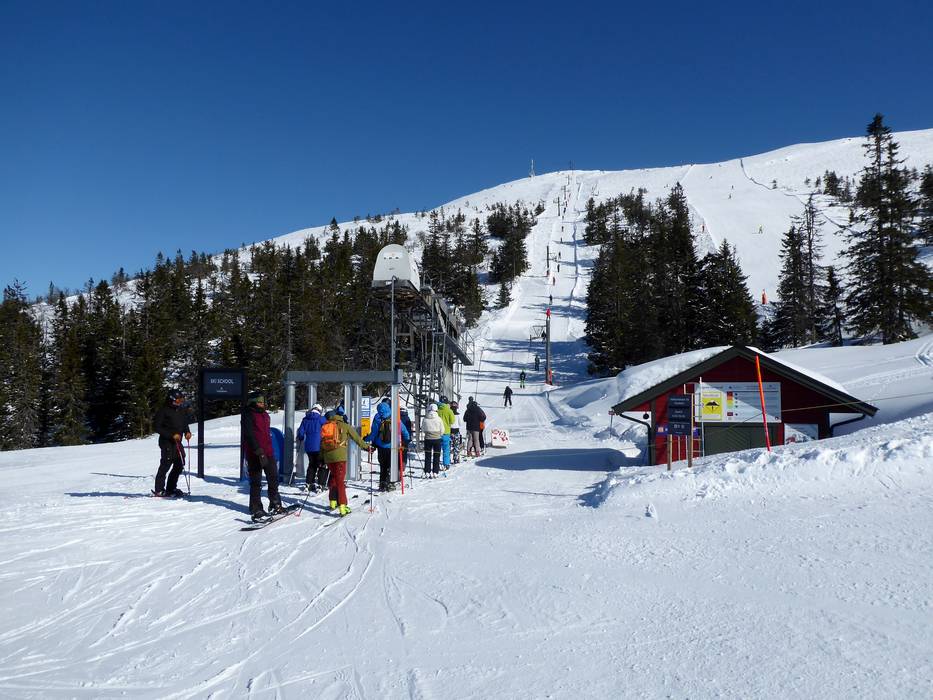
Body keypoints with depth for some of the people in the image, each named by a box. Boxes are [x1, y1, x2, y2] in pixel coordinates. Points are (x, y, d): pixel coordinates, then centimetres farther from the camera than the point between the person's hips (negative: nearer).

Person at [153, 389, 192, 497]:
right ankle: (159, 490, 0)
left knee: (180, 464, 8)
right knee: (166, 465, -8)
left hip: (177, 442, 8)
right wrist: (172, 435, -20)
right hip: (167, 442, -8)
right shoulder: (163, 411, -10)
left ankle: (171, 488, 20)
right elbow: (158, 427, -12)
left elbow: (185, 424, 24)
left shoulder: (182, 410, 12)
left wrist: (187, 432, 2)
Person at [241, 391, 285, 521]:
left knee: (273, 478, 12)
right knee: (256, 482, 0)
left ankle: (275, 505, 23)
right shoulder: (248, 415, -9)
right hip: (255, 455, -8)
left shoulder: (264, 415, 16)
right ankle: (256, 509, 8)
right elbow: (249, 436, -17)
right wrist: (259, 452, -23)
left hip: (268, 453, 8)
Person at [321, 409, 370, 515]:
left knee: (334, 478, 23)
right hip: (339, 456, -4)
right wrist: (366, 447, 16)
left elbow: (322, 444, 16)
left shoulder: (324, 427, 16)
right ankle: (342, 506, -13)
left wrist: (321, 459, 22)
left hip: (328, 457, 4)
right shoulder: (344, 425, 4)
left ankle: (333, 502, 27)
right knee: (340, 481, -5)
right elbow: (356, 437, 7)